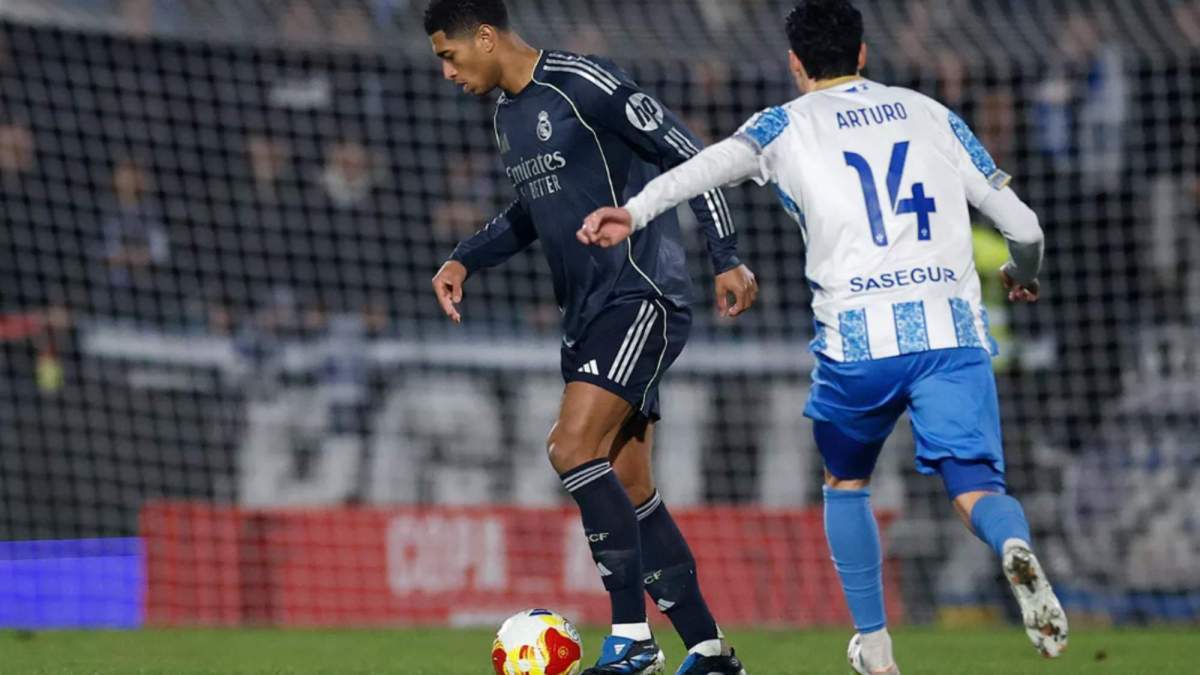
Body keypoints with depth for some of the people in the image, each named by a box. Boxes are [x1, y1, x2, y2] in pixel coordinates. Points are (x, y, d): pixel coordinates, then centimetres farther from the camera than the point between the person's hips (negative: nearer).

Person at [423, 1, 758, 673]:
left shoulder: (584, 84, -14)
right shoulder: (509, 112, 15)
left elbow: (688, 153, -14)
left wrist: (728, 258, -18)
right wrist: (465, 260, 18)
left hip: (643, 297, -10)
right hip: (589, 313, 10)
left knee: (575, 449, -21)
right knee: (626, 490, 7)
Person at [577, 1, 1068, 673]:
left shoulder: (789, 125, 12)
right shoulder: (932, 114, 19)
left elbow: (719, 161, -10)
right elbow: (1023, 225, 18)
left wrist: (635, 212, -23)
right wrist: (1025, 276, 40)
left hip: (858, 340, 0)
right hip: (952, 331, 1)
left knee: (846, 483, 24)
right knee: (977, 489, -4)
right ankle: (1016, 548, -38)